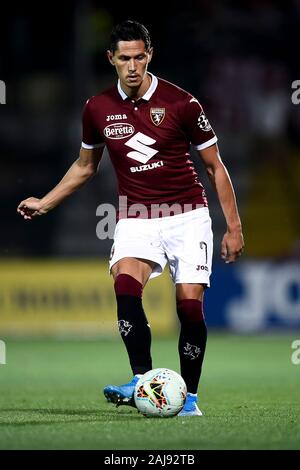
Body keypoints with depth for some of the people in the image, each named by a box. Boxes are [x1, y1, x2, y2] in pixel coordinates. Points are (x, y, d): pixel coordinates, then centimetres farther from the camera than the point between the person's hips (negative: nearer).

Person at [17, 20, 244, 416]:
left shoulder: (181, 103, -8)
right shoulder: (98, 109, 1)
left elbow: (215, 166, 0)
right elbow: (85, 165, 20)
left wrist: (234, 226, -2)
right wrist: (44, 203, 18)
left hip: (187, 217, -2)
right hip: (136, 218, 2)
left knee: (190, 305, -9)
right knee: (125, 284, -26)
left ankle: (189, 395, 7)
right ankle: (142, 381, -28)